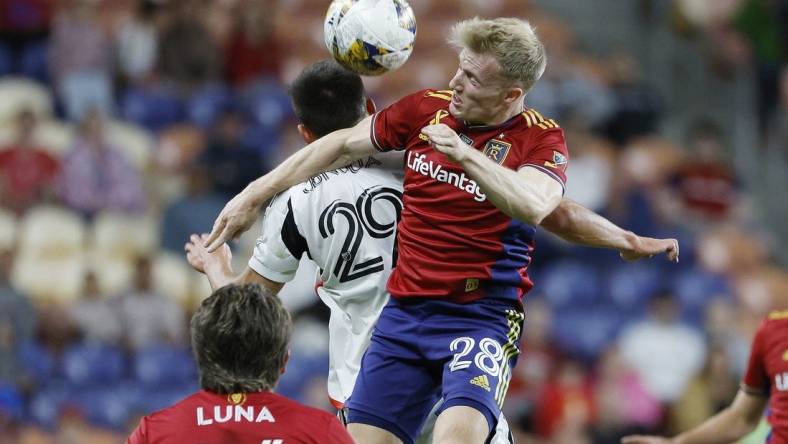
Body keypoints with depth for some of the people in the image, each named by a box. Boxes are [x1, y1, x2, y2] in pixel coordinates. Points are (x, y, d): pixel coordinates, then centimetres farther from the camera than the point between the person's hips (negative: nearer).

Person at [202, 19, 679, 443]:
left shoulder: (541, 139, -7)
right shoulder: (425, 109, 6)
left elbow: (532, 206, -27)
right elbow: (341, 145, 17)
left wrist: (466, 154, -39)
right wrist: (255, 196, 18)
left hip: (483, 318, -5)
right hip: (404, 311, 5)